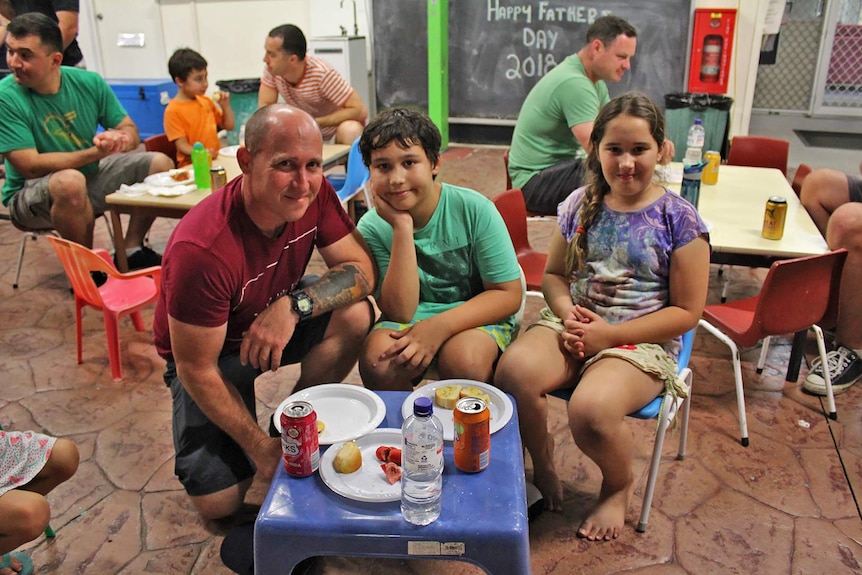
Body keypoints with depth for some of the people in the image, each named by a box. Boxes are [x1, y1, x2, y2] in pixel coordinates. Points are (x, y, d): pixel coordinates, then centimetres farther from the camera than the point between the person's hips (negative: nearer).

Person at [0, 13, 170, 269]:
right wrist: (95, 152, -31)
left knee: (161, 163, -6)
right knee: (70, 181, -38)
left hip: (92, 175, 5)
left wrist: (120, 138, -25)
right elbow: (30, 167, -23)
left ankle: (132, 248, 1)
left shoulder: (89, 82, -7)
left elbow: (130, 132, 0)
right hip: (31, 194, -5)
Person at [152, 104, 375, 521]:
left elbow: (361, 269, -18)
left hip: (277, 323, 5)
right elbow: (197, 368, -25)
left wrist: (294, 305, -36)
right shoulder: (202, 250, -35)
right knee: (219, 501, -16)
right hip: (210, 348, -4)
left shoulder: (314, 193, -20)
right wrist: (260, 447, -20)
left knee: (355, 314, -25)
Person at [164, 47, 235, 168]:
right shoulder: (173, 110, -6)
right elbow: (182, 145, -10)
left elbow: (229, 126, 23)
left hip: (215, 160, 7)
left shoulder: (206, 101, 15)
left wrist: (225, 105, 7)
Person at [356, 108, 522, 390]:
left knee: (463, 359, -33)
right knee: (377, 360, -28)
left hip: (477, 316, -1)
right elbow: (400, 312, -18)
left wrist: (439, 327, -23)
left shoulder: (475, 209, -14)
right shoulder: (372, 228, -10)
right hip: (411, 318, 2)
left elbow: (508, 294, -11)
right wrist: (402, 228, -25)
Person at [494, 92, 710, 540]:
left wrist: (609, 334, -14)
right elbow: (554, 274, 15)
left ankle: (619, 486, 6)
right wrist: (567, 313, -9)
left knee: (589, 409, -33)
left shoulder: (678, 218, -5)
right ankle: (542, 467, 2)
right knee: (513, 370, -28)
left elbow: (686, 312, -5)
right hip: (574, 323, 4)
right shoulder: (581, 204, 7)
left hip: (642, 341, -3)